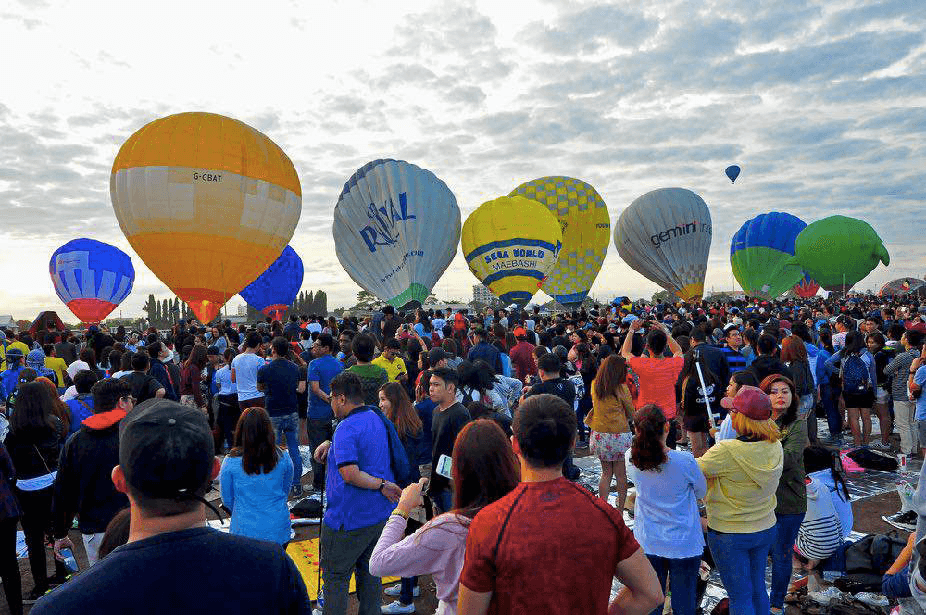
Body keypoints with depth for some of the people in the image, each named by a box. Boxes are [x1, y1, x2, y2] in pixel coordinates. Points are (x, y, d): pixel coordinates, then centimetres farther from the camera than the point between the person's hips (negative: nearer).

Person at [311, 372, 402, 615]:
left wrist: (381, 485, -20)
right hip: (380, 513, 9)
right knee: (369, 571, 21)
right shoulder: (376, 418, 5)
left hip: (349, 519, -8)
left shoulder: (347, 428, -23)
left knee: (335, 576, 8)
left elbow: (350, 474, -31)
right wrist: (330, 444, 4)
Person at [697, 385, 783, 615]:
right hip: (766, 529, 6)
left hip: (729, 535, -6)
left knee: (740, 596, 10)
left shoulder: (726, 452, -29)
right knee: (758, 588, 24)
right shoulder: (775, 447, -10)